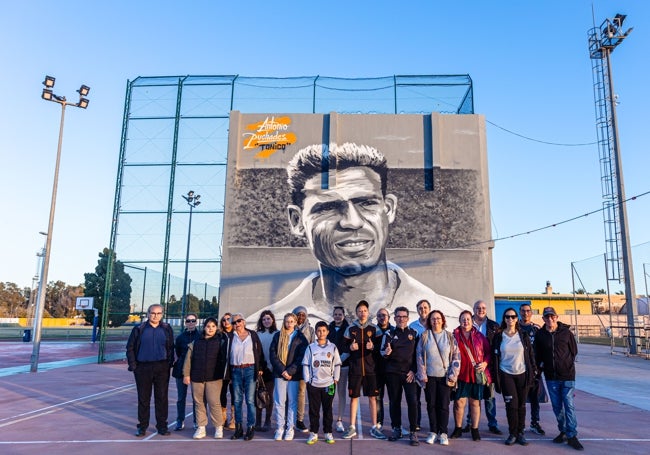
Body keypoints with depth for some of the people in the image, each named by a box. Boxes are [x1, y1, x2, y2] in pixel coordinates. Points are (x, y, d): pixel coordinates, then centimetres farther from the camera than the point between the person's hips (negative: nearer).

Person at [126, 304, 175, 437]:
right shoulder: (139, 329, 2)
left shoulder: (167, 329, 5)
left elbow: (171, 348, 6)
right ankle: (142, 426, 20)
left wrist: (169, 364, -4)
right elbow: (130, 348, 4)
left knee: (162, 397, 5)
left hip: (162, 368, 0)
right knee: (143, 398, 8)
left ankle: (162, 426, 15)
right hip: (143, 368, 0)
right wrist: (133, 365, -4)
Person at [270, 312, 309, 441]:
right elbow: (272, 354, 1)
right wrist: (282, 370, -9)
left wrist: (290, 371, -11)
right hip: (280, 373, 1)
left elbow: (302, 356, -3)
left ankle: (290, 429, 10)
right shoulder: (277, 336, 7)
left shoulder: (300, 337, 3)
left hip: (294, 374, -1)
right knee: (279, 401, 1)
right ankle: (279, 428, 10)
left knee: (292, 402, 3)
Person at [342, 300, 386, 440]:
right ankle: (352, 428, 15)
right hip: (355, 368, 0)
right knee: (354, 397, 5)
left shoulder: (374, 329, 3)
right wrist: (350, 347, -12)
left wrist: (373, 347, -16)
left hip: (370, 368, 0)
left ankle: (374, 428, 15)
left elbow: (381, 347, 4)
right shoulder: (350, 329, 5)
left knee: (372, 397, 4)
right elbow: (345, 347, 9)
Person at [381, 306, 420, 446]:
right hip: (392, 373, 1)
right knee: (394, 401, 8)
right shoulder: (389, 334, 6)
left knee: (412, 401, -10)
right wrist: (386, 353, -19)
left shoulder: (414, 333, 6)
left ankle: (413, 432, -1)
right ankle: (396, 429, 23)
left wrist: (413, 370, -3)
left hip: (409, 373, -1)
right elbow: (382, 351, 4)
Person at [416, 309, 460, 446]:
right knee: (431, 404, 5)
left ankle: (443, 433, 10)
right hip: (429, 376, 0)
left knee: (444, 405, -1)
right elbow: (419, 355, 2)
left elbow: (456, 356, 3)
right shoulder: (424, 336, 4)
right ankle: (433, 432, 16)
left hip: (445, 377, 0)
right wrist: (422, 375, -3)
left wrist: (453, 375, -5)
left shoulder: (450, 337, 5)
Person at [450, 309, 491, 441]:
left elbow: (488, 352, 8)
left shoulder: (479, 336, 4)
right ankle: (458, 428, 18)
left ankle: (475, 429, 23)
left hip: (477, 374, 1)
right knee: (459, 402, 3)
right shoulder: (454, 336, -1)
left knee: (475, 402, 10)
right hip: (461, 374, -1)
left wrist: (485, 363, -8)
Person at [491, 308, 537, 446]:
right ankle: (512, 433, 11)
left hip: (522, 374, 1)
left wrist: (533, 371, 0)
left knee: (521, 405, 6)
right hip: (506, 375, -1)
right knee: (511, 405, -2)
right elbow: (495, 357, 2)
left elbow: (530, 354, 5)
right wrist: (495, 376, -1)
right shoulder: (498, 336, 0)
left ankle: (520, 433, 18)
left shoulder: (523, 335, 3)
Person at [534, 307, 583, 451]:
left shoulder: (566, 332, -3)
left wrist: (567, 365, 3)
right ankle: (563, 431, 25)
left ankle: (572, 436, 4)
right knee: (557, 406, 10)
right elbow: (537, 355, 8)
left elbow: (574, 351, 5)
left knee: (569, 406, -4)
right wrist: (542, 366, 0)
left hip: (567, 375, -2)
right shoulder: (540, 334, 0)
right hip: (551, 376, 2)